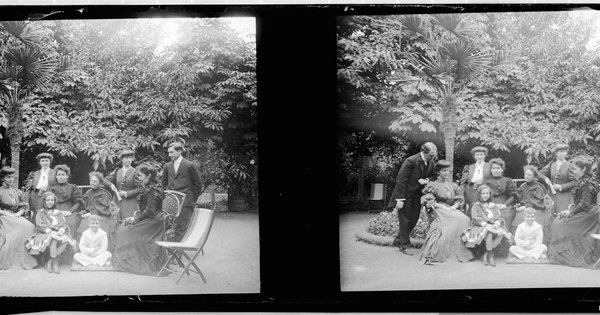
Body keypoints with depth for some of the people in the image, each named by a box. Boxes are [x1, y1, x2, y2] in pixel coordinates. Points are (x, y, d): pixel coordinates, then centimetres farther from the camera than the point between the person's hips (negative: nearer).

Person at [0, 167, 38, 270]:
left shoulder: (17, 192, 19)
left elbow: (24, 206, 15)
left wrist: (19, 213, -4)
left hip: (17, 217, 5)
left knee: (30, 227, -26)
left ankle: (26, 259, -22)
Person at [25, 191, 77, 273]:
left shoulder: (58, 213, 21)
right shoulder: (41, 213, 11)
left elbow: (64, 224, 10)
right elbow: (40, 225, -3)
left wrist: (60, 231, -13)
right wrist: (51, 232, -18)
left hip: (59, 234, 3)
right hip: (44, 234, -3)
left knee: (66, 240, -31)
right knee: (53, 239, -37)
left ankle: (49, 261, -26)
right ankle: (55, 263, -32)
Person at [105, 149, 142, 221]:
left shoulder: (134, 172, -2)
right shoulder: (117, 171, 12)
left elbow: (139, 189, -5)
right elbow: (105, 180, 16)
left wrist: (126, 194, -10)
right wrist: (111, 185, -5)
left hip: (130, 203, -4)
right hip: (118, 202, 4)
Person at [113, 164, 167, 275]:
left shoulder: (153, 190, -16)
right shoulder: (148, 189, 14)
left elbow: (150, 211, -20)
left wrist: (135, 219, -15)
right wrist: (135, 217, 5)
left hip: (153, 222, -9)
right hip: (148, 220, 9)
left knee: (125, 231, -7)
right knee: (122, 228, 4)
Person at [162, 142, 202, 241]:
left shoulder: (190, 165, -2)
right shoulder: (167, 166, 13)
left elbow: (198, 184, 3)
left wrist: (193, 200, 1)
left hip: (185, 202, -5)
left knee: (181, 229, -9)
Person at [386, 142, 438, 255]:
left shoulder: (430, 163, 0)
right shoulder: (411, 161, -21)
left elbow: (431, 177, 15)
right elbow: (401, 180, -19)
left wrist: (426, 180, -11)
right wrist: (400, 199, -21)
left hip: (417, 195, 7)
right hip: (406, 195, -7)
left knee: (413, 220, 10)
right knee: (405, 220, 0)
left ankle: (398, 241, 26)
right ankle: (404, 246, 10)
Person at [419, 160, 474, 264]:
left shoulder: (453, 186, 20)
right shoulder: (433, 185, 5)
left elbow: (459, 200, 17)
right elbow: (427, 201, -2)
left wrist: (454, 206, -5)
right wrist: (442, 206, -11)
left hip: (452, 210, 5)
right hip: (438, 211, -5)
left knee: (464, 220, -24)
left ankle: (460, 252, -20)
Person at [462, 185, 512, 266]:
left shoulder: (493, 206, 21)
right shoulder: (476, 206, 9)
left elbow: (499, 216, 10)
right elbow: (475, 218, -5)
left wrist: (496, 223, -13)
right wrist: (486, 224, -20)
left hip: (494, 226, 4)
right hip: (480, 227, -4)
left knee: (501, 233, -29)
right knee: (489, 232, -38)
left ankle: (485, 256, -25)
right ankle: (491, 256, -33)